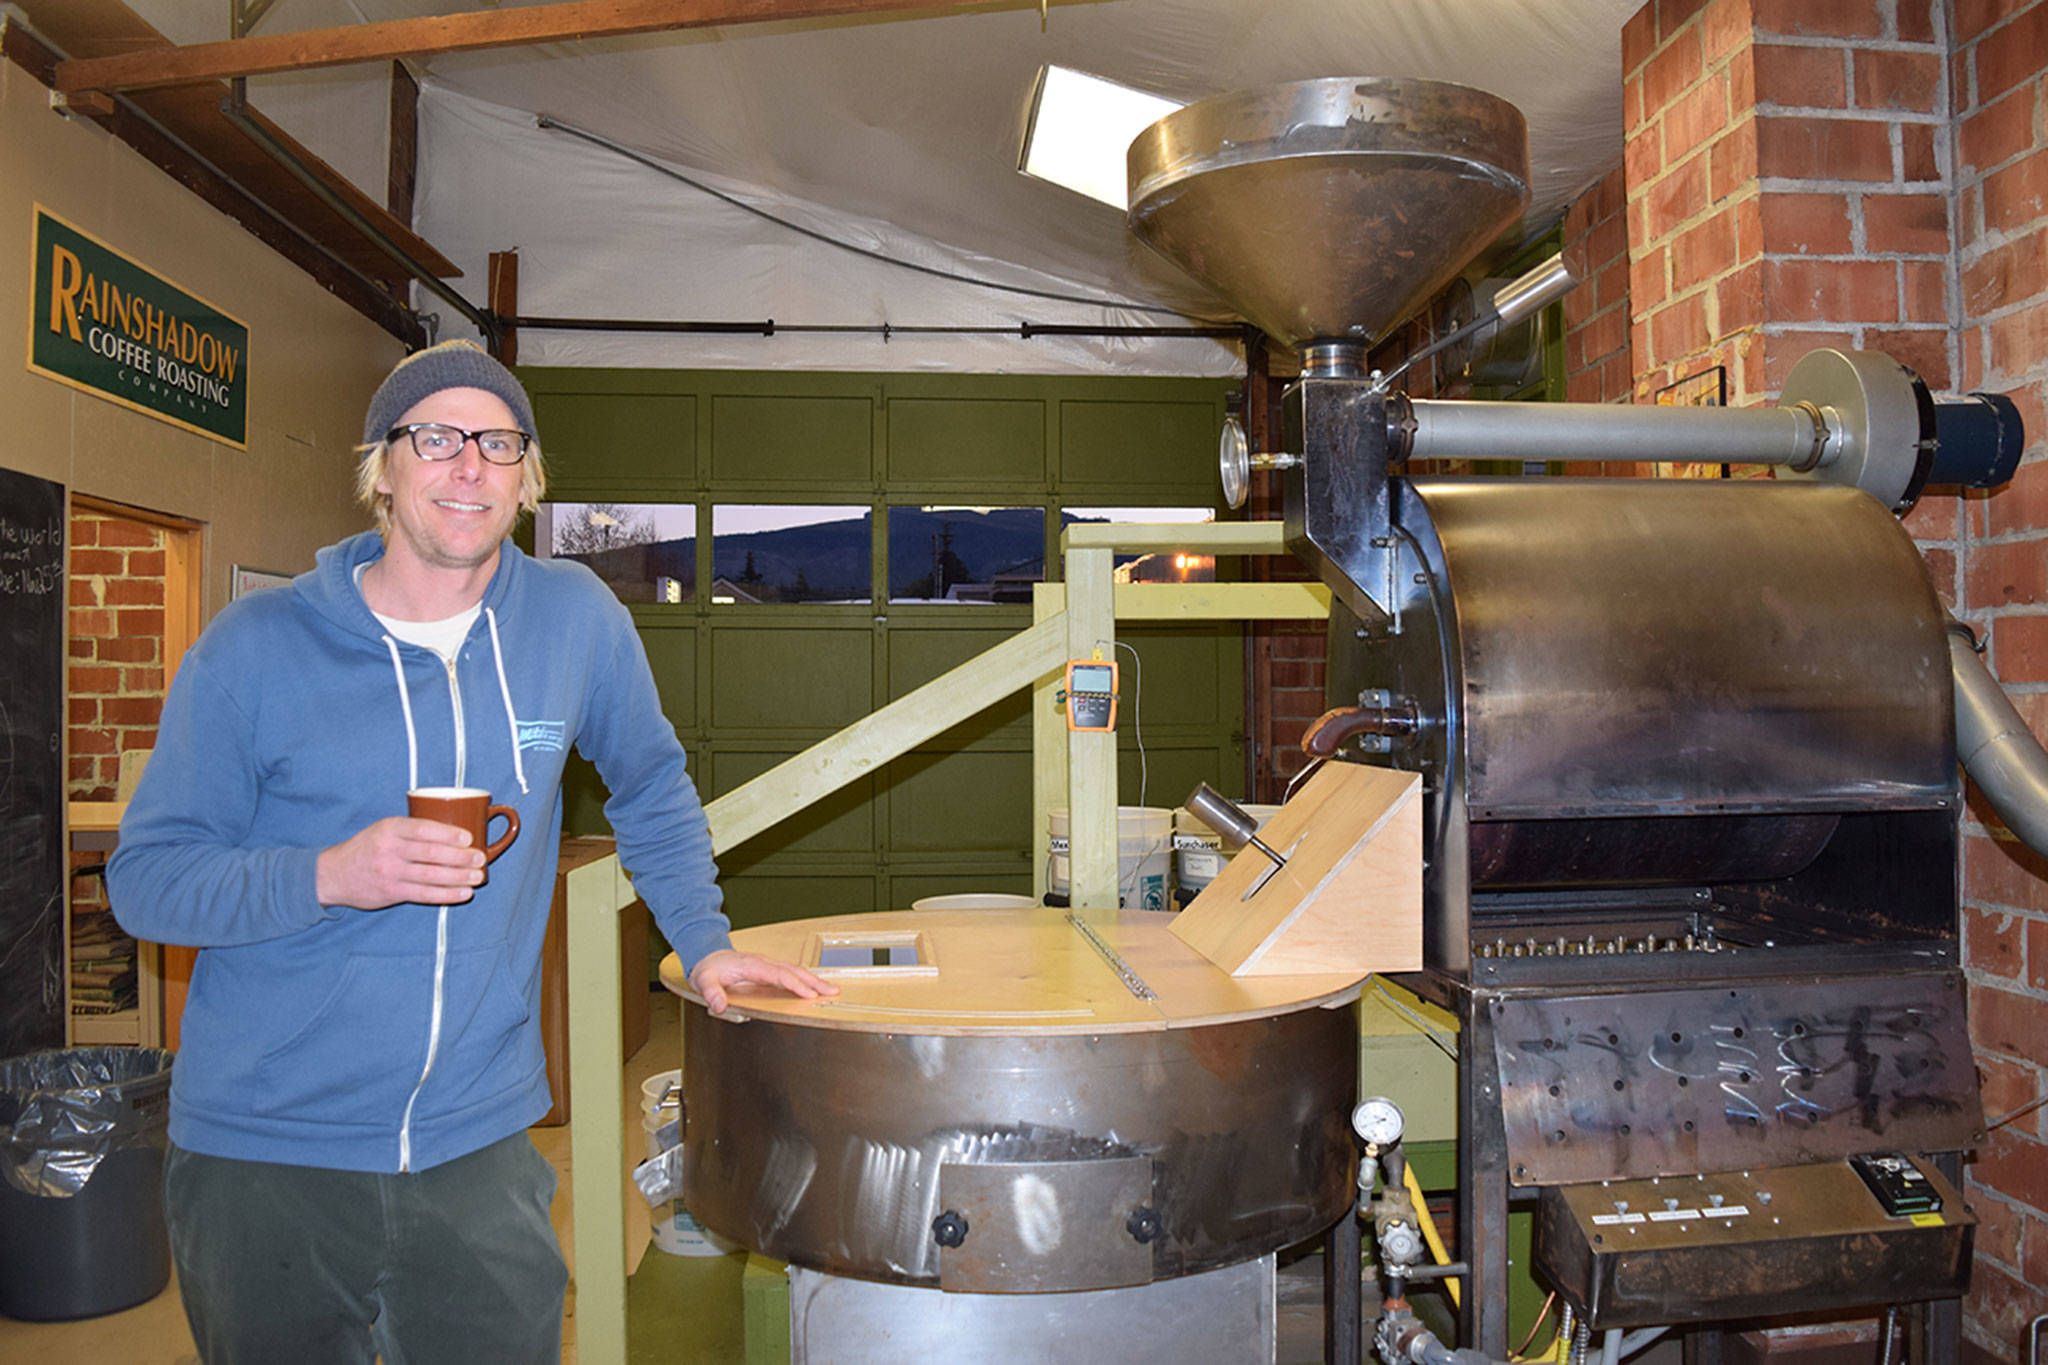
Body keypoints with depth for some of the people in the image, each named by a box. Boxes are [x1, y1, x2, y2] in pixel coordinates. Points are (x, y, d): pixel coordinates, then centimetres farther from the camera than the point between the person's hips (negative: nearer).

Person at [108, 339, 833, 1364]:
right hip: (262, 1157, -1)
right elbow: (144, 878, -3)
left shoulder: (577, 616, 0)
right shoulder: (254, 646, -5)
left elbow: (651, 786, 15)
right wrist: (327, 876, -20)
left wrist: (703, 940, 11)